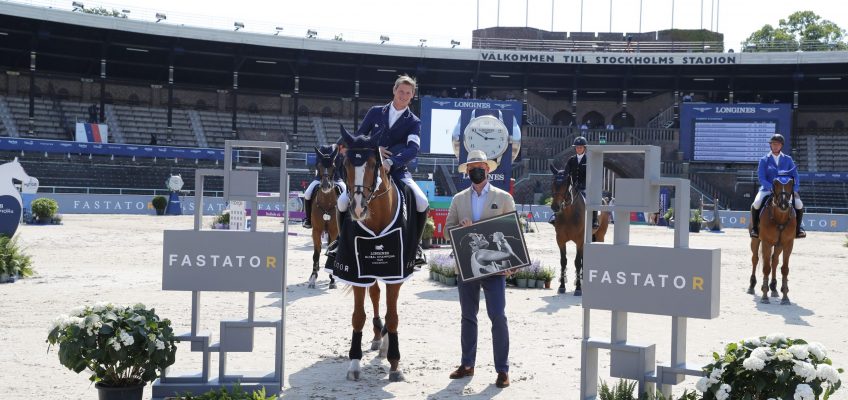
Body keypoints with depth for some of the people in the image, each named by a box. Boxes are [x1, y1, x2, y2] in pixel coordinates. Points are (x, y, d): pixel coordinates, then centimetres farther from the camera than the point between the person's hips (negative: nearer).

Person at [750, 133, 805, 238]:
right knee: (756, 204, -29)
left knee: (799, 205, -19)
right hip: (767, 189, -2)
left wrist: (795, 189, -15)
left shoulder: (788, 160, 7)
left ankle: (798, 229, 6)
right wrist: (771, 188, -25)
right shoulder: (764, 160, 1)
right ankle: (754, 228, -4)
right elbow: (761, 178, -7)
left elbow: (795, 175, 3)